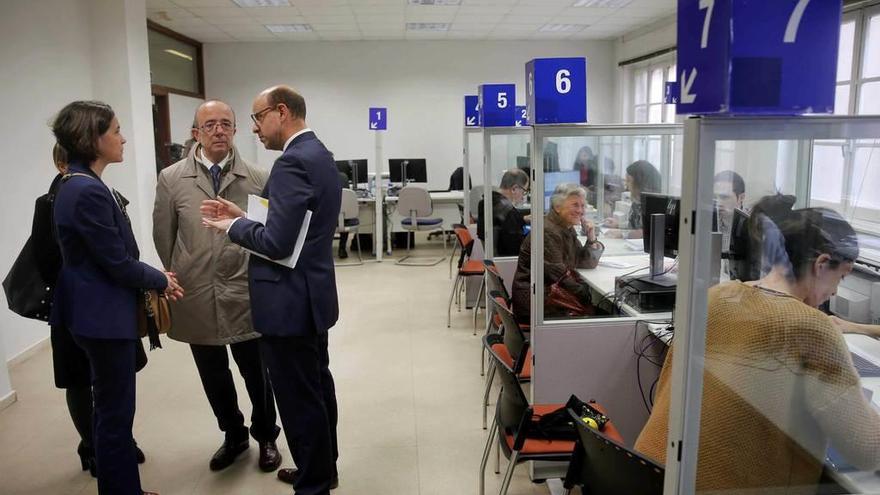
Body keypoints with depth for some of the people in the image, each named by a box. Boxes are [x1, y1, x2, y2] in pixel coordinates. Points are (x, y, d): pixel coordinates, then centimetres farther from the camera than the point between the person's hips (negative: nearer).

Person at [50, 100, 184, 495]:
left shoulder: (80, 185, 8)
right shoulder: (89, 191, -23)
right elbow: (118, 262, -21)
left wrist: (155, 277, 5)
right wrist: (161, 281, -5)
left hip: (100, 312, 10)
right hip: (104, 316, -10)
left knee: (113, 409, 20)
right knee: (115, 412, 4)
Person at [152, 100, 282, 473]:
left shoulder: (258, 179, -5)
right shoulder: (171, 179, -1)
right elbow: (164, 237, 7)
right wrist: (182, 280, 11)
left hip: (246, 295, -1)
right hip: (197, 298, 2)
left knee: (257, 373, 10)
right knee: (214, 377, 16)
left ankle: (265, 437, 34)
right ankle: (233, 435, 39)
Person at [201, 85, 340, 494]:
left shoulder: (292, 162, -21)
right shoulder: (317, 154, 11)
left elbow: (276, 242, -25)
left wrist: (232, 226, -9)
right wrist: (243, 215, 9)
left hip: (290, 301, -11)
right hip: (312, 294, 11)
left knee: (299, 399, 4)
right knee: (316, 387, 21)